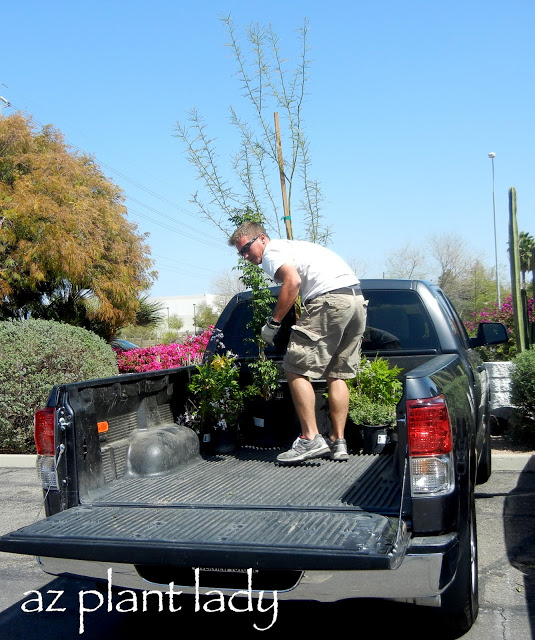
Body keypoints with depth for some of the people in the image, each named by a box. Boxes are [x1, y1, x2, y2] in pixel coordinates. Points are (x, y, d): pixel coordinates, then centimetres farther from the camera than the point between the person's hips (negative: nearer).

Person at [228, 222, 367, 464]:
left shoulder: (272, 251, 3)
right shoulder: (293, 245, 32)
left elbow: (292, 281, -15)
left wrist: (273, 323, -10)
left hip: (330, 299, -10)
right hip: (357, 298, 10)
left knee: (296, 370, -3)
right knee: (337, 374, 14)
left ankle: (310, 439, -6)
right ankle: (338, 442, 15)